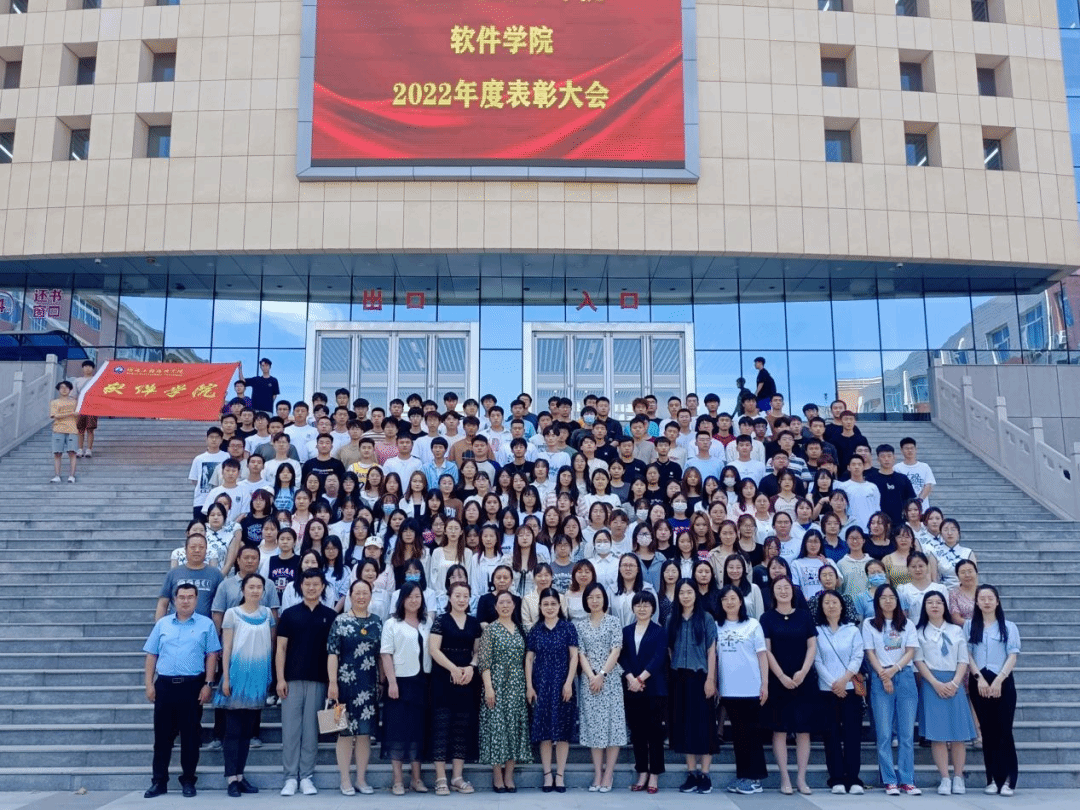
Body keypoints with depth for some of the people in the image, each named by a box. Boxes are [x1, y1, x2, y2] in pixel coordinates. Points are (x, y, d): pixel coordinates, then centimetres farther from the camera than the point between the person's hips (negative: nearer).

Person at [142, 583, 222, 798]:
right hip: (165, 684, 2)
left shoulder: (206, 624, 3)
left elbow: (211, 655, 0)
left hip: (192, 685, -2)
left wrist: (208, 684, -7)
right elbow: (151, 655, 10)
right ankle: (159, 781, 16)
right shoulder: (162, 624, 9)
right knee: (162, 735, 7)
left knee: (190, 735, 4)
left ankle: (188, 780, 14)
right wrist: (149, 684, 3)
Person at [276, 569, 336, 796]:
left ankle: (306, 777, 12)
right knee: (290, 729, 1)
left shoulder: (330, 616, 5)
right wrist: (280, 678, -5)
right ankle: (290, 777, 9)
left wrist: (333, 680, -1)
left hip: (318, 681, 0)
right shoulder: (289, 614, 5)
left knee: (311, 730, 4)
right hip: (292, 679, 0)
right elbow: (281, 648, 4)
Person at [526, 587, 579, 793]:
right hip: (541, 685, 2)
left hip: (562, 684, -2)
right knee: (543, 729, 3)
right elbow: (529, 659, 6)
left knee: (562, 729, 1)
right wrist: (529, 686, -1)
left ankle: (560, 775, 9)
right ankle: (547, 774, 10)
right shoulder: (535, 630, 6)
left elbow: (574, 656, -2)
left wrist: (569, 683, -10)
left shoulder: (568, 627, 1)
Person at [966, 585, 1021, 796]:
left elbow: (1013, 656, -2)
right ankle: (993, 779, 8)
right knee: (988, 731, 4)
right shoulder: (969, 626, 9)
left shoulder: (1009, 627, 5)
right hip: (979, 682, 2)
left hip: (1003, 682, -1)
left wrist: (999, 680, -13)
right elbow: (966, 654, 3)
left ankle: (1009, 780, -3)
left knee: (1004, 731, -5)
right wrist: (979, 678, -10)